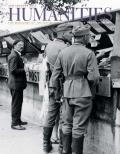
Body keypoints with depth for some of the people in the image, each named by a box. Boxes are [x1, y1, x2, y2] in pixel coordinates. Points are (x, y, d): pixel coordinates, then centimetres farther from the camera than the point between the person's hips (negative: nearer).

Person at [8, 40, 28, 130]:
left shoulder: (17, 55, 15)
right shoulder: (14, 56, -17)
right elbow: (13, 70, -24)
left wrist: (24, 67, 8)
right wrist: (24, 69, -19)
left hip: (17, 83, 10)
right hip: (15, 83, -10)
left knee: (18, 102, 18)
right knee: (16, 103, -4)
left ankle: (17, 120, 30)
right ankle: (15, 123, 3)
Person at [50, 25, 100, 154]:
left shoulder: (63, 52, 3)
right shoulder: (89, 54, -11)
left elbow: (55, 72, 8)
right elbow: (93, 77, -13)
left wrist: (53, 88, 17)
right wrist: (90, 85, 7)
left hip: (67, 91, 5)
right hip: (83, 93, -5)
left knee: (67, 124, 16)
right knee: (79, 126, 4)